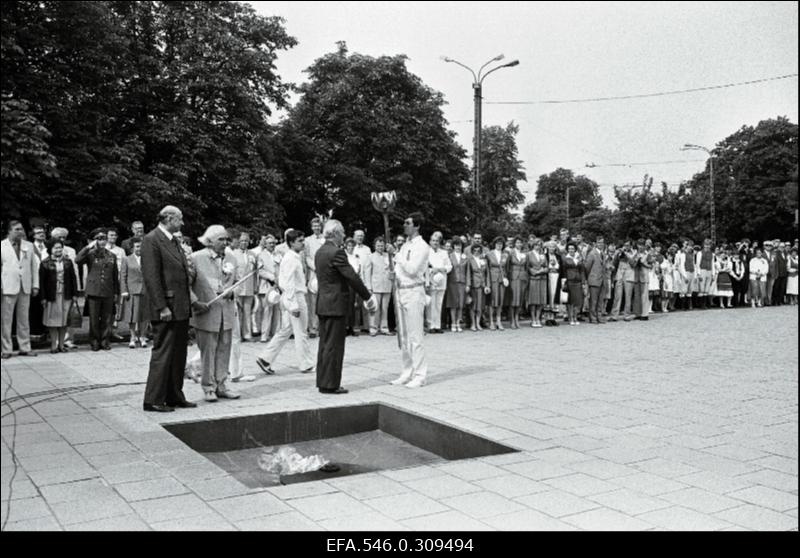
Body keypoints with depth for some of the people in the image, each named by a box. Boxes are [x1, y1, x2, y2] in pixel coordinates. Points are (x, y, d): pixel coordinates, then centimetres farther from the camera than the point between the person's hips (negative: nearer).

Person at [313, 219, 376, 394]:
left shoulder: (320, 252, 12)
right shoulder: (337, 252, -17)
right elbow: (352, 277, -17)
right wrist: (368, 297, -8)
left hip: (323, 304, 9)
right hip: (336, 305, -9)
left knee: (325, 344, 14)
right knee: (334, 345, -3)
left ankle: (323, 382, 19)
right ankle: (330, 384, 2)